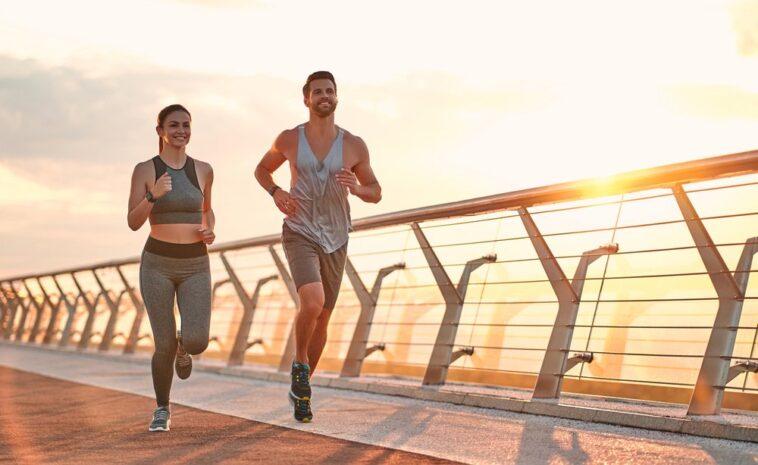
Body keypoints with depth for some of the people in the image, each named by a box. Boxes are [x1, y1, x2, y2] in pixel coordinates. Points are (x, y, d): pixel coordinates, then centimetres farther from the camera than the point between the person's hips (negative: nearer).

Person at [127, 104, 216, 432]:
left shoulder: (203, 170, 5)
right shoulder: (144, 169, -3)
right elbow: (133, 223, -8)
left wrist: (210, 231, -1)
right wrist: (153, 195, -26)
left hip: (195, 266, 2)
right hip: (157, 265, -2)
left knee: (197, 342, -15)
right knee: (164, 345, -6)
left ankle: (183, 347, 25)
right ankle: (162, 410, 20)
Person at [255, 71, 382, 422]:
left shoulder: (353, 145, -1)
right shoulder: (289, 139, -2)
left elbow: (376, 193, 7)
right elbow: (261, 170, 16)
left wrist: (355, 187, -17)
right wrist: (276, 193, -6)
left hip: (335, 241, 3)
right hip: (299, 235, -3)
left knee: (322, 318, 10)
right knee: (312, 303, -27)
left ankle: (300, 389, 30)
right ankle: (300, 364, 1)